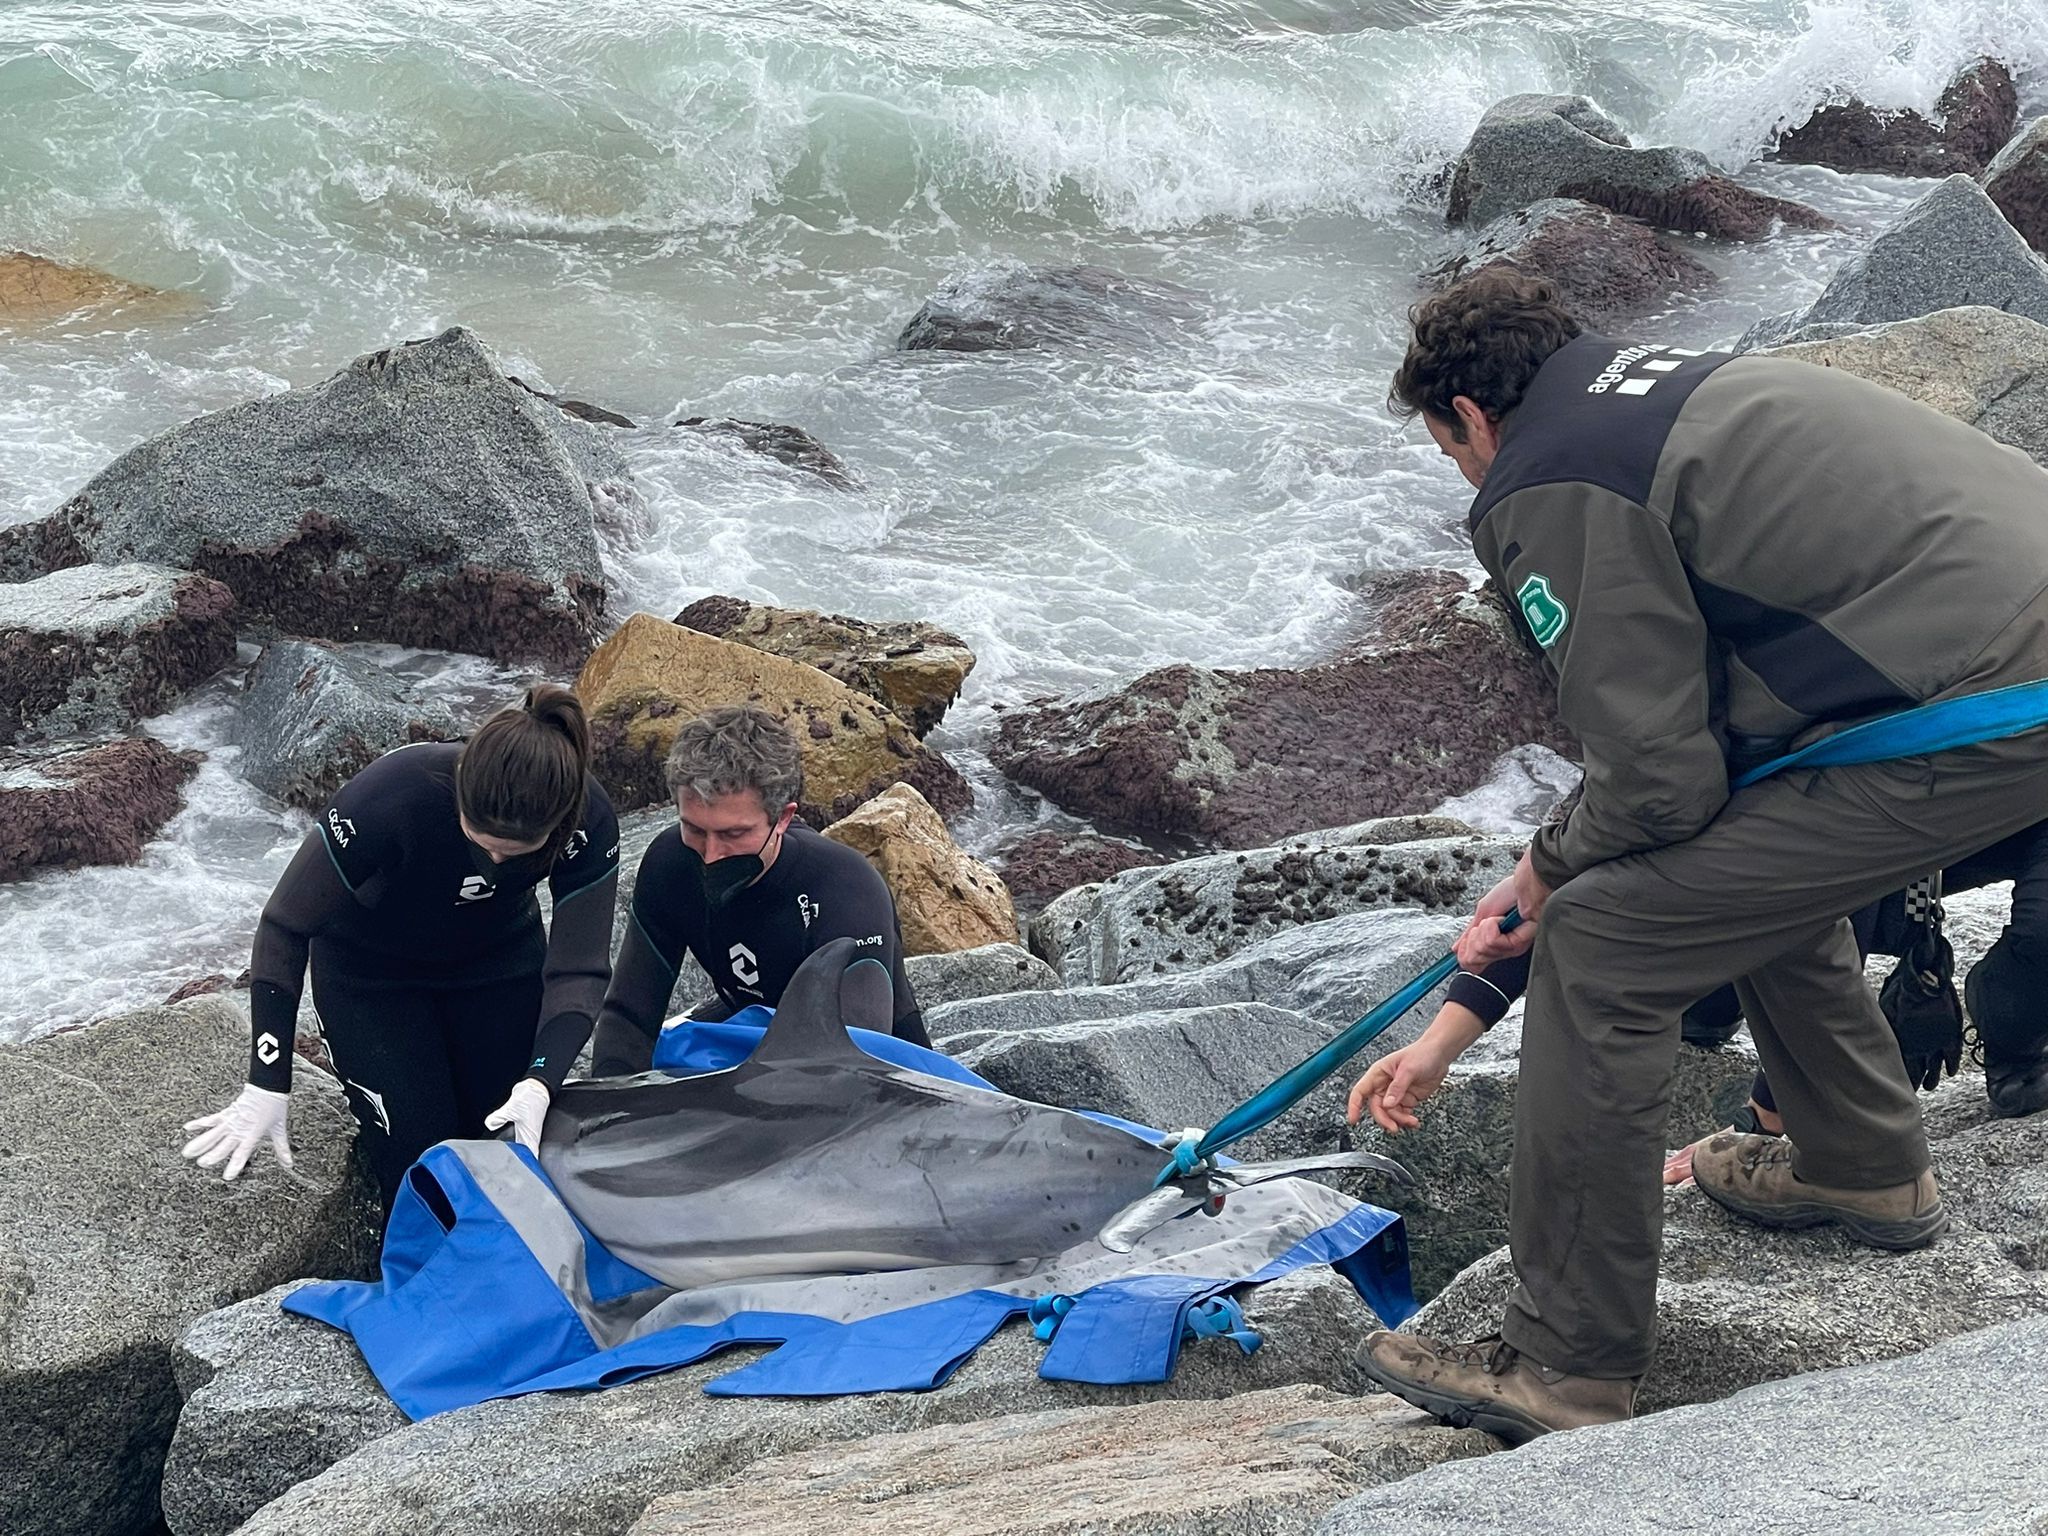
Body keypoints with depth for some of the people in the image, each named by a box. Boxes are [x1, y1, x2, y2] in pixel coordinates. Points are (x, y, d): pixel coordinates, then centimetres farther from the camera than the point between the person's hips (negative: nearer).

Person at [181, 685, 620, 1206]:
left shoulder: (588, 822, -31)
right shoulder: (391, 796, -38)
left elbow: (577, 970, -27)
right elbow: (285, 928, -25)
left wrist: (539, 1084, -46)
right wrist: (268, 1085, -27)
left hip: (500, 956, 3)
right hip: (371, 968, -2)